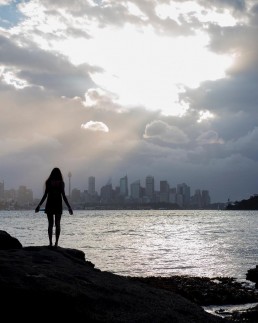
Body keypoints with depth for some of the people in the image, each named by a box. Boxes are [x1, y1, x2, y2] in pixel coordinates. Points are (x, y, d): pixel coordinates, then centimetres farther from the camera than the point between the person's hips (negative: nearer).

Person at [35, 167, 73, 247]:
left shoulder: (48, 182, -1)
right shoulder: (61, 183, -2)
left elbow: (45, 195, -3)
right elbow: (63, 196, -5)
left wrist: (39, 205, 3)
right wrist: (69, 207, 0)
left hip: (49, 204, 0)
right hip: (58, 205, 0)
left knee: (50, 224, 5)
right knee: (57, 224, 5)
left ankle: (50, 242, -1)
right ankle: (56, 242, -3)